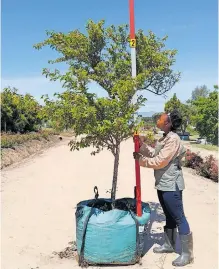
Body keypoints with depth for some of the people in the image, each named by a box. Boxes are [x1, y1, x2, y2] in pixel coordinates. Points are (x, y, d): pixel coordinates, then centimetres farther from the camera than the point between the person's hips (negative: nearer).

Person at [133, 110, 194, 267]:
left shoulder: (173, 139, -21)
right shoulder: (164, 138, 11)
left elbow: (159, 162, -22)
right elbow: (154, 154, 14)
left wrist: (140, 159, -12)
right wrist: (142, 144, 3)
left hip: (171, 185, -10)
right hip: (163, 184, 10)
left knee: (179, 218, -1)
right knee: (169, 216, 20)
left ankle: (187, 254, 10)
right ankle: (169, 245, 35)